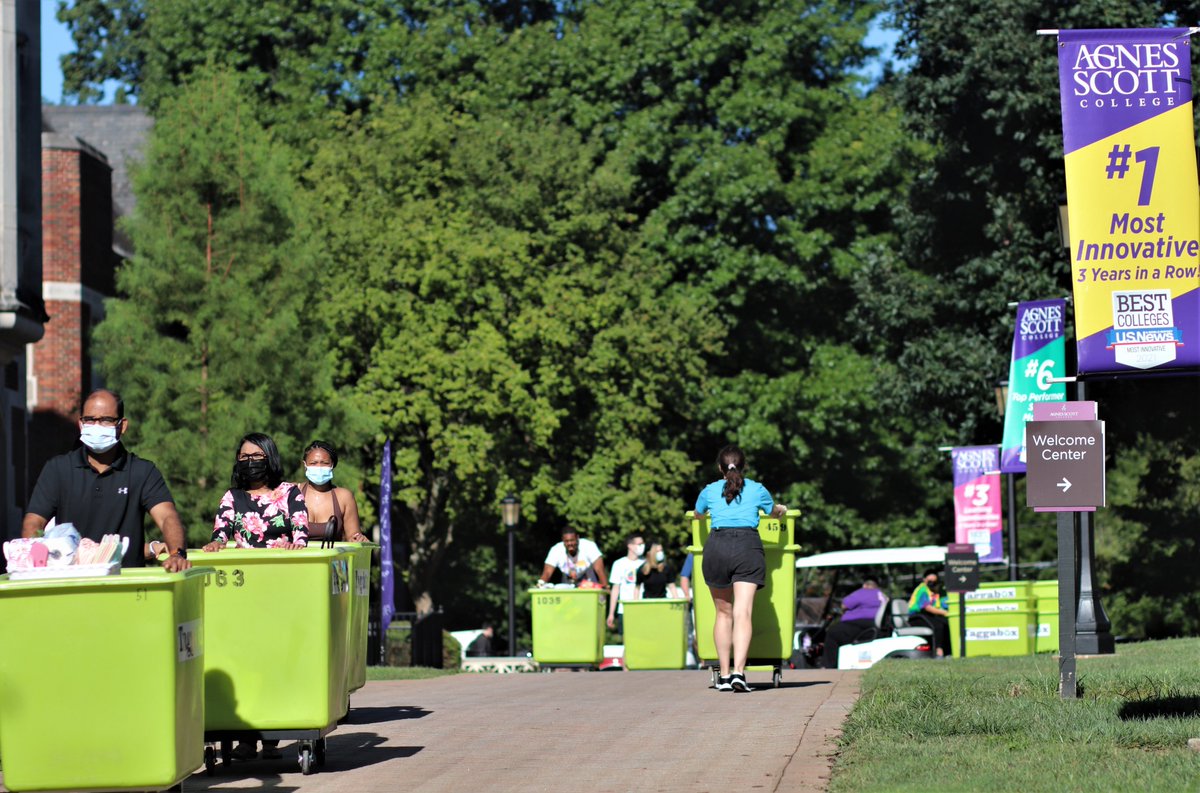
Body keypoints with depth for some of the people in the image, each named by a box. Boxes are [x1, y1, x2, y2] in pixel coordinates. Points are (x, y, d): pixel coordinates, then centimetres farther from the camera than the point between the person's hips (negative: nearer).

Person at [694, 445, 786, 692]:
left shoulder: (710, 491, 16)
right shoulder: (757, 490, 15)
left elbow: (697, 514, 38)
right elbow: (774, 512, 36)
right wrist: (781, 509, 60)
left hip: (716, 546, 1)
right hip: (748, 547, -1)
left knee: (723, 613, 13)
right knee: (743, 614, -10)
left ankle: (724, 674, 13)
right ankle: (738, 671, -25)